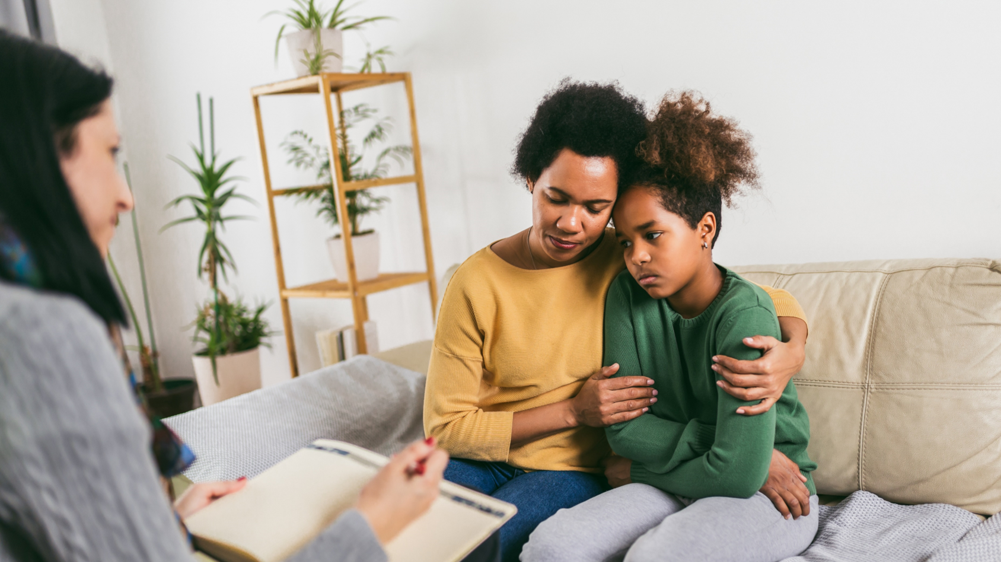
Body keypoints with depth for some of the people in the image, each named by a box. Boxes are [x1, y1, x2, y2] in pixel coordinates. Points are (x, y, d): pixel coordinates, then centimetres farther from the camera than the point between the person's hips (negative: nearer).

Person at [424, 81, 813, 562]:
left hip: (574, 471, 0)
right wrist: (573, 411, -17)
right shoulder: (476, 282, -11)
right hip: (485, 458, 1)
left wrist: (793, 351, -22)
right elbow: (445, 427, -9)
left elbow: (769, 299, 2)